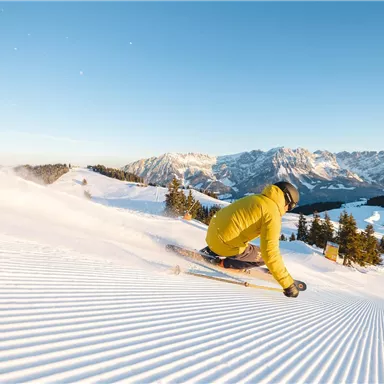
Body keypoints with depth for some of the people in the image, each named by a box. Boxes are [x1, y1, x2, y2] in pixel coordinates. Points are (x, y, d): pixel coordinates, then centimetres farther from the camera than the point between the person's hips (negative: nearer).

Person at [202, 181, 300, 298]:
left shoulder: (255, 197, 15)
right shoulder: (273, 213, -12)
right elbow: (270, 251, -19)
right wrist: (287, 283, -12)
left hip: (213, 232, 9)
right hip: (226, 245, -8)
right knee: (265, 256, 8)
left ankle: (211, 252, 18)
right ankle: (221, 262, 0)